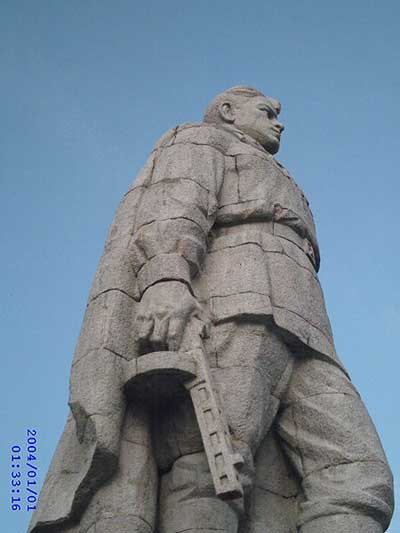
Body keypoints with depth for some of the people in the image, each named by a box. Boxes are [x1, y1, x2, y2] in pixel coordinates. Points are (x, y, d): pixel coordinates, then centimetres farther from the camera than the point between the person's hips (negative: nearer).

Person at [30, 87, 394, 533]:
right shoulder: (200, 141, 24)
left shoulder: (281, 198, 44)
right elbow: (172, 209, 0)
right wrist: (167, 279, -22)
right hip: (226, 311, -6)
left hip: (298, 341, 6)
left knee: (354, 480, -18)